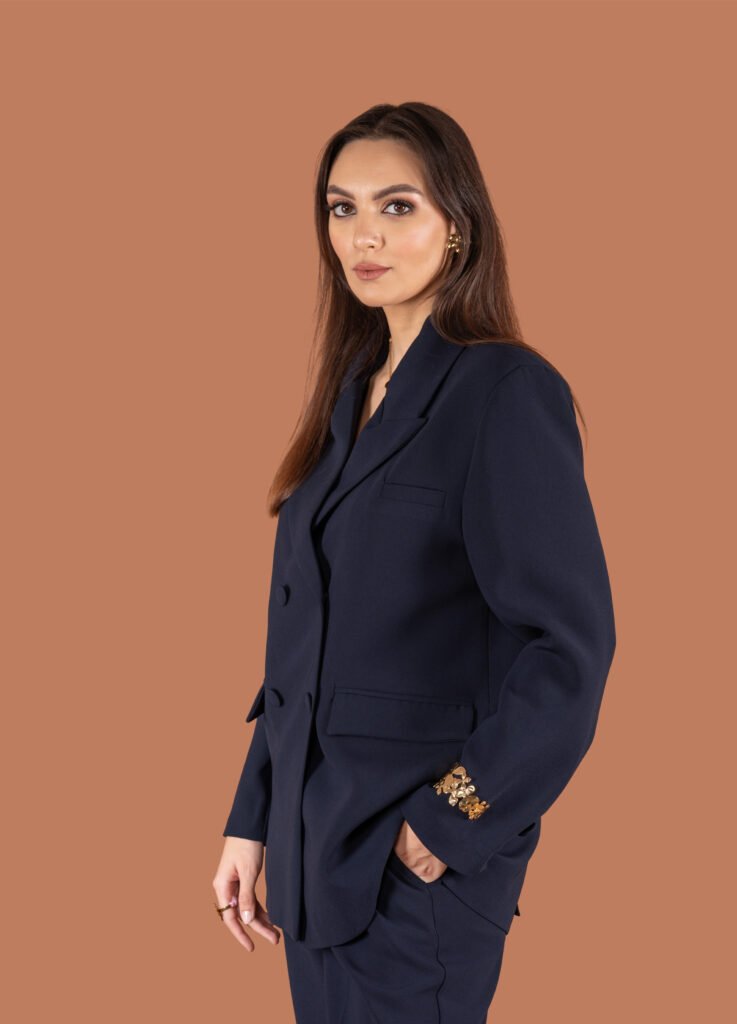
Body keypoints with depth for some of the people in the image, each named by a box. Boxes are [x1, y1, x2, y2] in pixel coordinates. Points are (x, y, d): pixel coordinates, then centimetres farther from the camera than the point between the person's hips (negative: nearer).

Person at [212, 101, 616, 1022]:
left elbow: (570, 645, -19)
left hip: (418, 854, -7)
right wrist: (251, 820, 9)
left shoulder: (506, 392, -14)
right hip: (316, 840, 7)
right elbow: (301, 644, 11)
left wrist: (453, 823, -16)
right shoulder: (352, 392, 9)